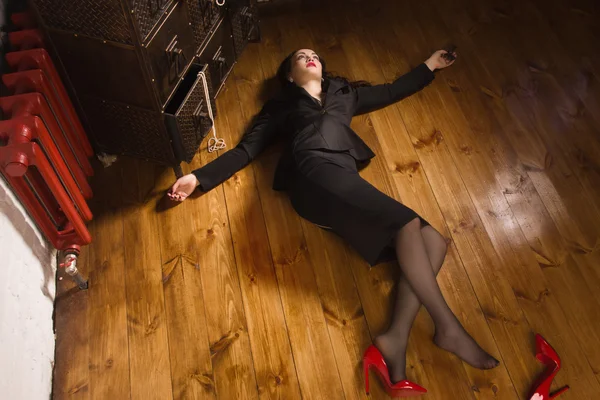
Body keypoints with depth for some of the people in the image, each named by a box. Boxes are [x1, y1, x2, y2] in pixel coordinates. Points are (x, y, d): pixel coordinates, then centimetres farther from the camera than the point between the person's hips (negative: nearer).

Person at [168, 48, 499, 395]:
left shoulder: (344, 94, 37)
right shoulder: (282, 105, 25)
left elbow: (393, 91, 47)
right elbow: (246, 150, 19)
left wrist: (430, 66, 53)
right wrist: (199, 177, 9)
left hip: (343, 178, 5)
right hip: (316, 172, -5)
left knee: (433, 242, -14)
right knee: (408, 224, -24)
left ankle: (396, 340, -24)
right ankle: (448, 328, -20)